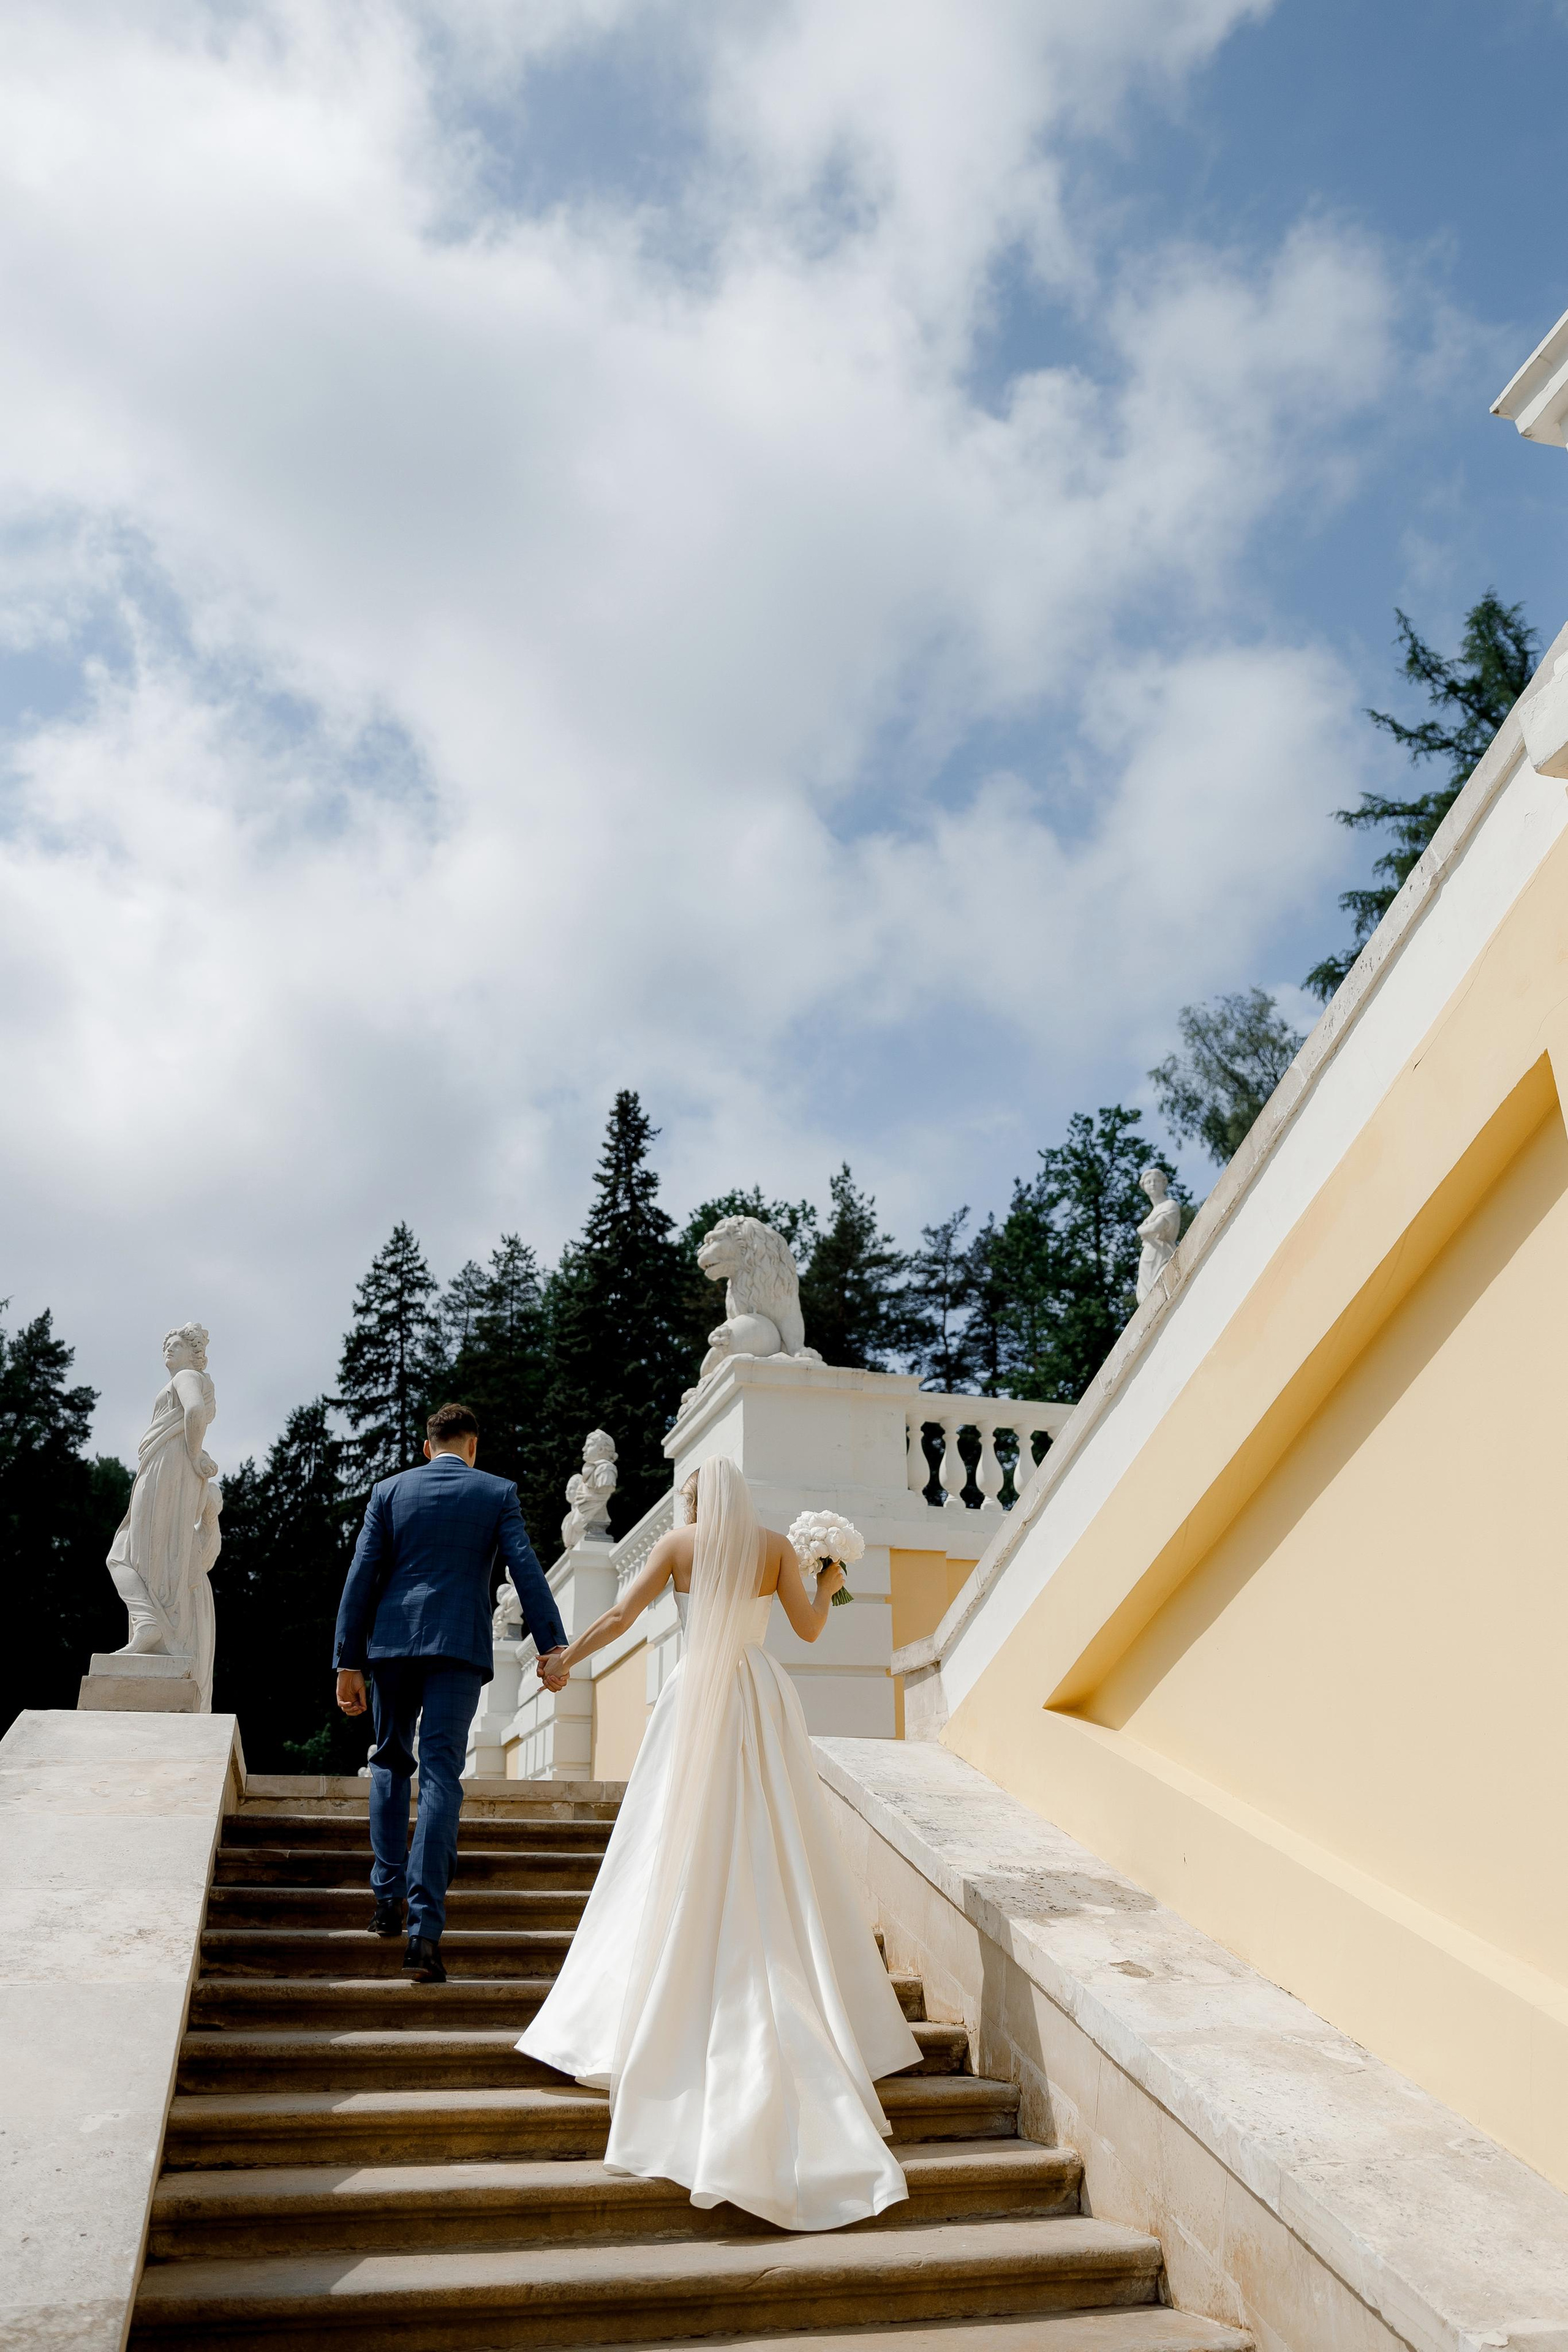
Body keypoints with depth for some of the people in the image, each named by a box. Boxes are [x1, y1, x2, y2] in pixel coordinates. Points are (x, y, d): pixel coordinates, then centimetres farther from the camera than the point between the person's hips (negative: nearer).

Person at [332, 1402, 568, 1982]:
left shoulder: (389, 1491, 9)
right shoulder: (498, 1493, 5)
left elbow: (361, 1576, 3)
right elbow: (526, 1568, -4)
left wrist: (348, 1662, 3)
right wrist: (553, 1644, -5)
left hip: (393, 1641, 2)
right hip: (459, 1646, -2)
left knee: (391, 1762, 21)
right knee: (440, 1777, -3)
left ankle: (387, 1900, 20)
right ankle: (424, 1929, -10)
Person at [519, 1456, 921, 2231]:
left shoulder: (678, 1543, 2)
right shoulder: (775, 1546, 4)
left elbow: (620, 1614, -3)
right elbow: (809, 1627, 5)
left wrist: (564, 1658, 7)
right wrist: (829, 1585, 23)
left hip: (697, 1699, -1)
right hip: (762, 1698, 1)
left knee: (682, 1855, 5)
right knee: (773, 1857, 5)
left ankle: (663, 2014, 7)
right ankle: (806, 2023, 7)